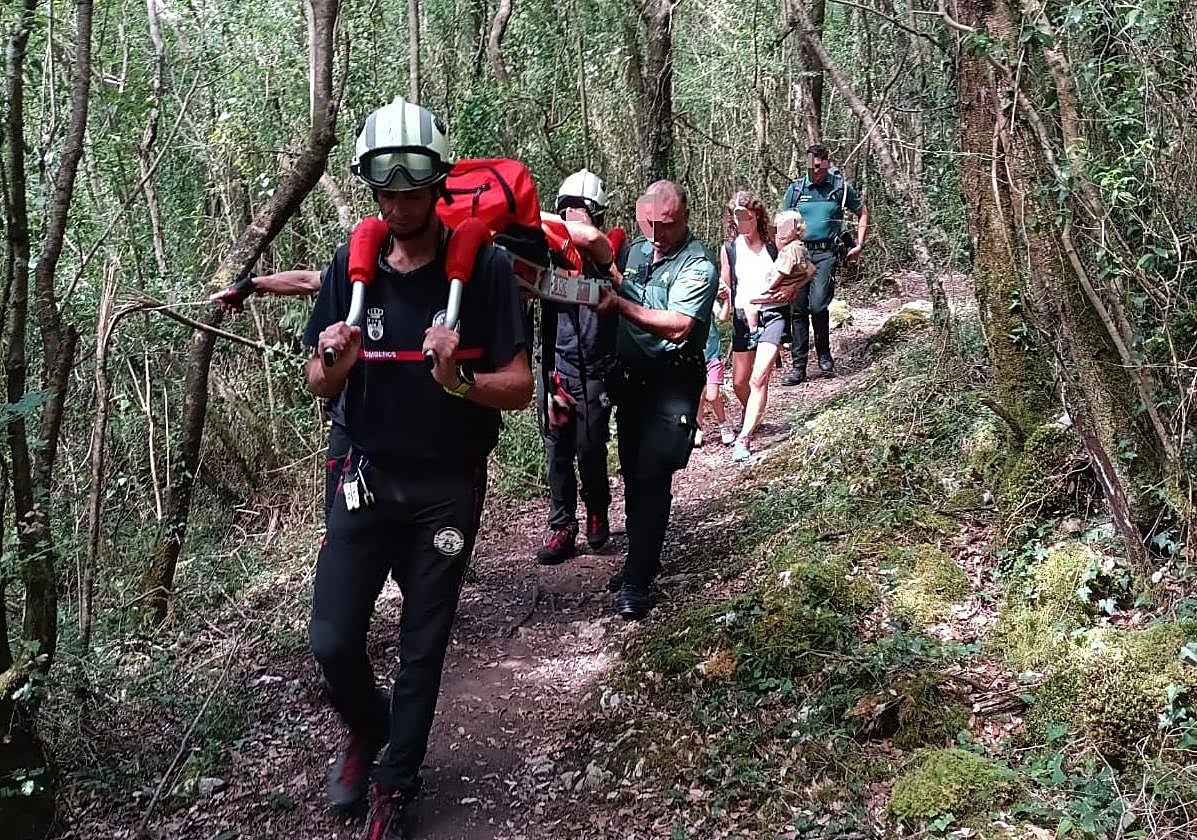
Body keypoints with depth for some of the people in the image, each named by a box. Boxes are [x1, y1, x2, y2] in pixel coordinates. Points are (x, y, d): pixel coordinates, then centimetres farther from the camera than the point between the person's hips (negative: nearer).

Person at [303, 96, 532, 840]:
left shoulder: (485, 268, -13)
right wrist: (332, 366, -22)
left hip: (448, 487, -2)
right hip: (370, 478, 2)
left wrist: (457, 380, -33)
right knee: (333, 639, -1)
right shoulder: (353, 266, -5)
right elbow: (321, 386, 2)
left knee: (423, 647, 8)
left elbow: (520, 388, -13)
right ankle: (368, 728, 32)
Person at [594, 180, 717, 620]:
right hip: (631, 376, 7)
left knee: (652, 475, -10)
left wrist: (620, 304, -28)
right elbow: (612, 302, 19)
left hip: (673, 381, -7)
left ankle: (637, 579, -5)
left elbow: (678, 326, -26)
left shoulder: (698, 265, -13)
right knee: (632, 473, 12)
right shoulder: (636, 251, 9)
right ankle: (642, 556, 26)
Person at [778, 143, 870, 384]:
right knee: (798, 310, 1)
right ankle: (799, 367, 7)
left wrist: (859, 245, 9)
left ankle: (824, 355, 5)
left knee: (818, 305, -18)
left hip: (826, 253, -2)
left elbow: (863, 214, 17)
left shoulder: (841, 187, 4)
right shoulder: (795, 189, 7)